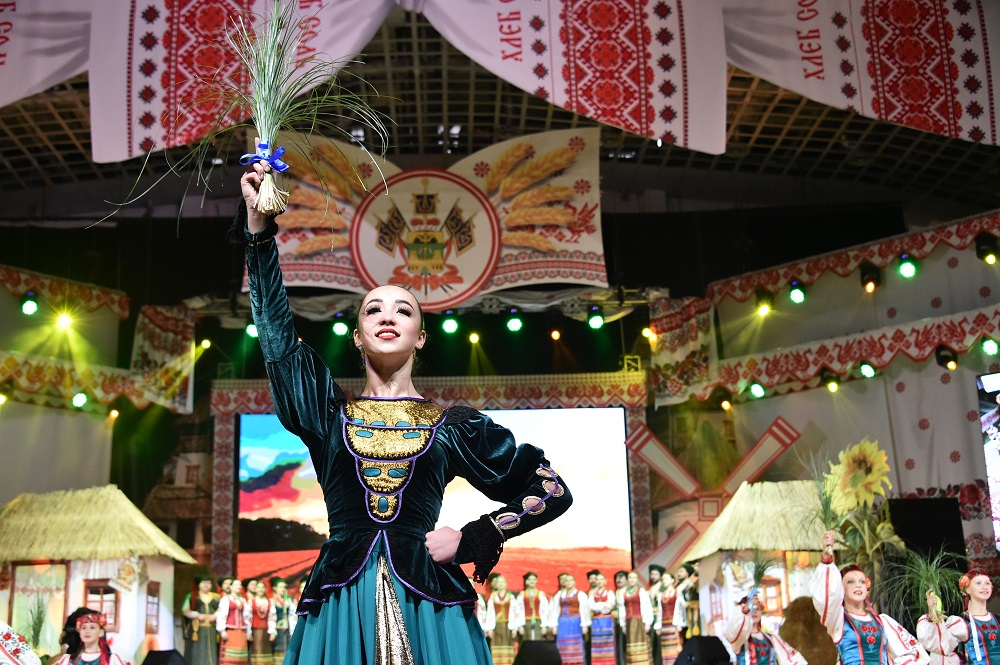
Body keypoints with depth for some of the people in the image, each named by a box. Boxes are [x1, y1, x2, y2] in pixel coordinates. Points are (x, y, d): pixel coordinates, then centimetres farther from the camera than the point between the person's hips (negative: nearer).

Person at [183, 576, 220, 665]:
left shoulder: (216, 597, 16)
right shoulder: (192, 596, 9)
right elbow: (185, 610, 1)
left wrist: (215, 616, -10)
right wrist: (197, 615, -13)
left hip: (212, 630, 2)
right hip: (197, 629, -2)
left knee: (211, 653, -4)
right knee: (196, 653, -7)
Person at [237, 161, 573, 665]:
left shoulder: (451, 425, 9)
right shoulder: (328, 411, 12)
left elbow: (553, 490, 10)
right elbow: (274, 328, 2)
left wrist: (471, 540, 0)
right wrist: (258, 223, -4)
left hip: (428, 604, 0)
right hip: (342, 604, 1)